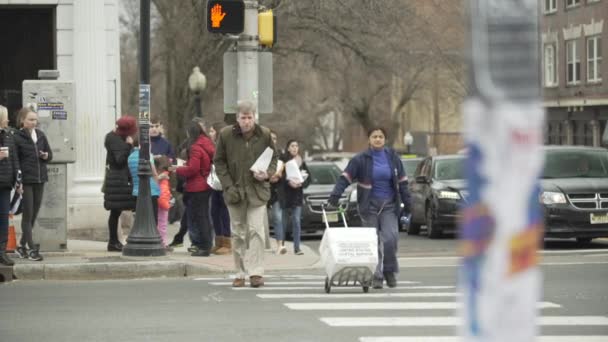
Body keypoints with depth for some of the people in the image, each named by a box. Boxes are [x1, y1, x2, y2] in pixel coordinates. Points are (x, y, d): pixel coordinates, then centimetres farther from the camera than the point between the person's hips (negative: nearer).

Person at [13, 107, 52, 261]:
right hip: (26, 180, -6)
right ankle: (32, 248, -2)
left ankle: (22, 246, 21)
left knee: (34, 214, 9)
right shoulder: (17, 138, -7)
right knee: (28, 215, -3)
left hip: (39, 179, 6)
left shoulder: (41, 135, 9)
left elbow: (50, 154, 17)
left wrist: (46, 156, -6)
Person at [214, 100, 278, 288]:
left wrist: (268, 173, -10)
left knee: (256, 230, -11)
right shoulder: (226, 135, -3)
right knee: (238, 233, 7)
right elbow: (219, 162, 4)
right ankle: (240, 274, 14)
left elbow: (273, 158, 11)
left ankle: (256, 272, -10)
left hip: (257, 190, -1)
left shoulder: (264, 134, -1)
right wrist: (228, 186, -6)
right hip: (235, 191, 1)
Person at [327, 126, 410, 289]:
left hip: (389, 205, 1)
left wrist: (406, 201, 6)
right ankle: (376, 276, 8)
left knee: (390, 238, -12)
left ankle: (389, 271, 7)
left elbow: (402, 180, 10)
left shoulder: (392, 157, 5)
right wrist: (335, 195, -20)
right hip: (369, 206, -1)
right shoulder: (361, 159, -3)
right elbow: (345, 177, -8)